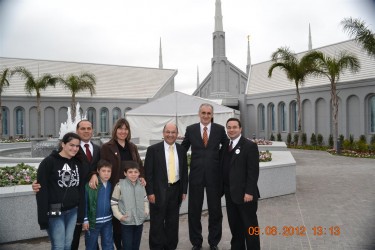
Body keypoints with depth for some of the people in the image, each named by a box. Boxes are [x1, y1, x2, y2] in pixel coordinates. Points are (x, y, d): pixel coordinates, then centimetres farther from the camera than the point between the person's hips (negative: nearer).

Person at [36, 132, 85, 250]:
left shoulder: (78, 163, 9)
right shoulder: (49, 162, -9)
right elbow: (42, 191, -11)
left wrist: (81, 213, 6)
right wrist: (43, 217, -14)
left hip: (72, 211, 5)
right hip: (55, 212, -5)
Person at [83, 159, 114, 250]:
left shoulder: (111, 185, 1)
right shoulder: (90, 185, -14)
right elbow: (84, 203, -11)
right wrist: (85, 219, -11)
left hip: (108, 221, 4)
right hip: (93, 221, -4)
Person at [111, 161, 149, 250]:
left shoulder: (141, 185, 4)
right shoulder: (120, 185, -12)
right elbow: (113, 202, -7)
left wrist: (146, 211, 3)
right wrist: (119, 216, -13)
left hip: (140, 221, 5)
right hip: (126, 222, -4)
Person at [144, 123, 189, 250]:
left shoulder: (181, 150, 6)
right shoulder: (153, 149, -7)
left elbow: (184, 171, 10)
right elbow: (148, 173, -7)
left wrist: (184, 191, 6)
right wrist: (150, 192, -11)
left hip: (176, 191, 4)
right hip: (159, 191, -4)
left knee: (173, 223, 14)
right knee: (157, 223, 6)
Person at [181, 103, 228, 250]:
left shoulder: (220, 129, 0)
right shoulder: (190, 129, 1)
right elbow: (183, 149, 9)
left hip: (214, 175, 0)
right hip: (196, 174, 1)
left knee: (215, 210, 10)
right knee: (194, 210, 10)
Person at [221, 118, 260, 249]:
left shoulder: (250, 146, -10)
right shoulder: (225, 146, 11)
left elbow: (253, 171, -15)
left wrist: (249, 192, -19)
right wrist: (224, 188, 9)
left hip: (244, 194, -6)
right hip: (230, 193, 7)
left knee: (249, 226, 5)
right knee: (234, 224, 16)